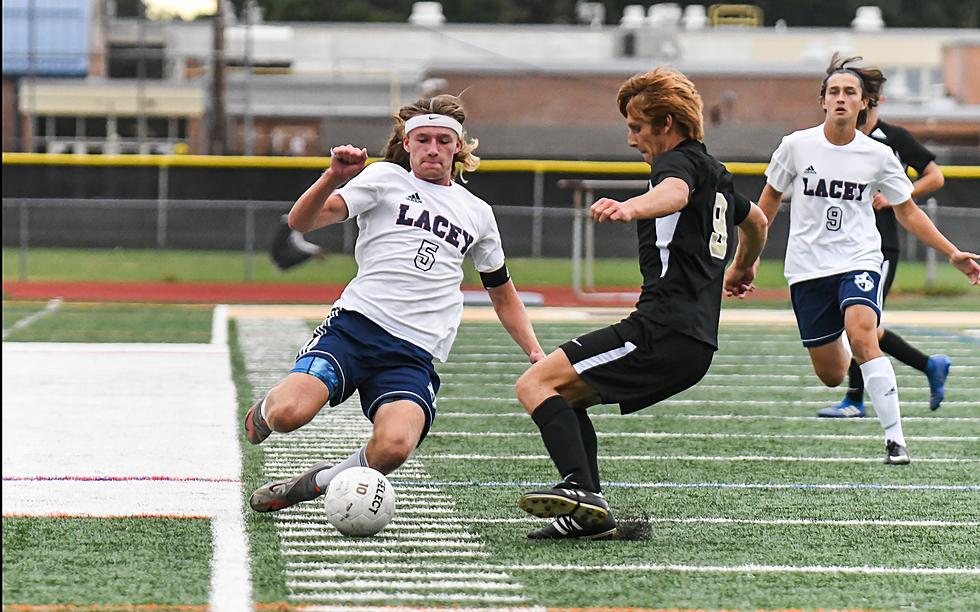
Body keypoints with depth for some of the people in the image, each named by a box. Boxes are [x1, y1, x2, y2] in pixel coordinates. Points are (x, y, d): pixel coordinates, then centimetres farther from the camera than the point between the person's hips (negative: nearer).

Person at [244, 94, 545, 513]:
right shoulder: (387, 178, 10)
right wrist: (334, 178, -20)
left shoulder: (477, 214, 22)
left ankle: (317, 482, -1)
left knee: (394, 447, -31)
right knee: (288, 414, -28)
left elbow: (503, 294, 35)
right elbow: (301, 221, -2)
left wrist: (536, 353, 22)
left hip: (414, 354, 2)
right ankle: (267, 409, 12)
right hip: (357, 323, -2)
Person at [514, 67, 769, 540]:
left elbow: (675, 193, -31)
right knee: (564, 397, 20)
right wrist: (742, 270, 66)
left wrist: (630, 208, -52)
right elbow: (756, 221, 46)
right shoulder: (715, 173, 25)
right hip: (696, 343, 10)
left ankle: (580, 488, -32)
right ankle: (588, 515, 9)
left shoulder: (681, 161, -4)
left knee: (535, 385, -15)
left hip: (662, 331, -10)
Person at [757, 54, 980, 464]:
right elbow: (770, 198, 13)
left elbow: (908, 212, 9)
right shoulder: (797, 146, -2)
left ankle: (895, 438, -27)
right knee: (831, 376, 4)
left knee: (862, 337, -30)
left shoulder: (878, 156, -2)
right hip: (807, 268, 1)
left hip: (859, 262, -1)